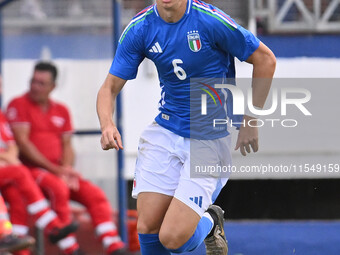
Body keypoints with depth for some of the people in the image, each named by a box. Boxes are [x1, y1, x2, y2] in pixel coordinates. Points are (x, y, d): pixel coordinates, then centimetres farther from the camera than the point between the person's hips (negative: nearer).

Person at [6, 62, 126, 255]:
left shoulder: (61, 111, 17)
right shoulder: (19, 105, -1)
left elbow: (67, 146, 14)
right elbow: (23, 142, -10)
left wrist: (67, 170, -9)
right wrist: (54, 169, -15)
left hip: (60, 172, 6)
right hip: (31, 169, -6)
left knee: (96, 195, -12)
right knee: (58, 188, -35)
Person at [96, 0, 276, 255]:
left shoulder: (210, 21, -18)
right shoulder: (140, 28, -4)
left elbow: (265, 59, -7)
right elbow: (110, 87, 0)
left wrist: (250, 121, -6)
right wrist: (107, 124, -22)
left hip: (209, 140, -4)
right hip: (165, 132, 4)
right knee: (147, 227, -5)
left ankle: (209, 222, 22)